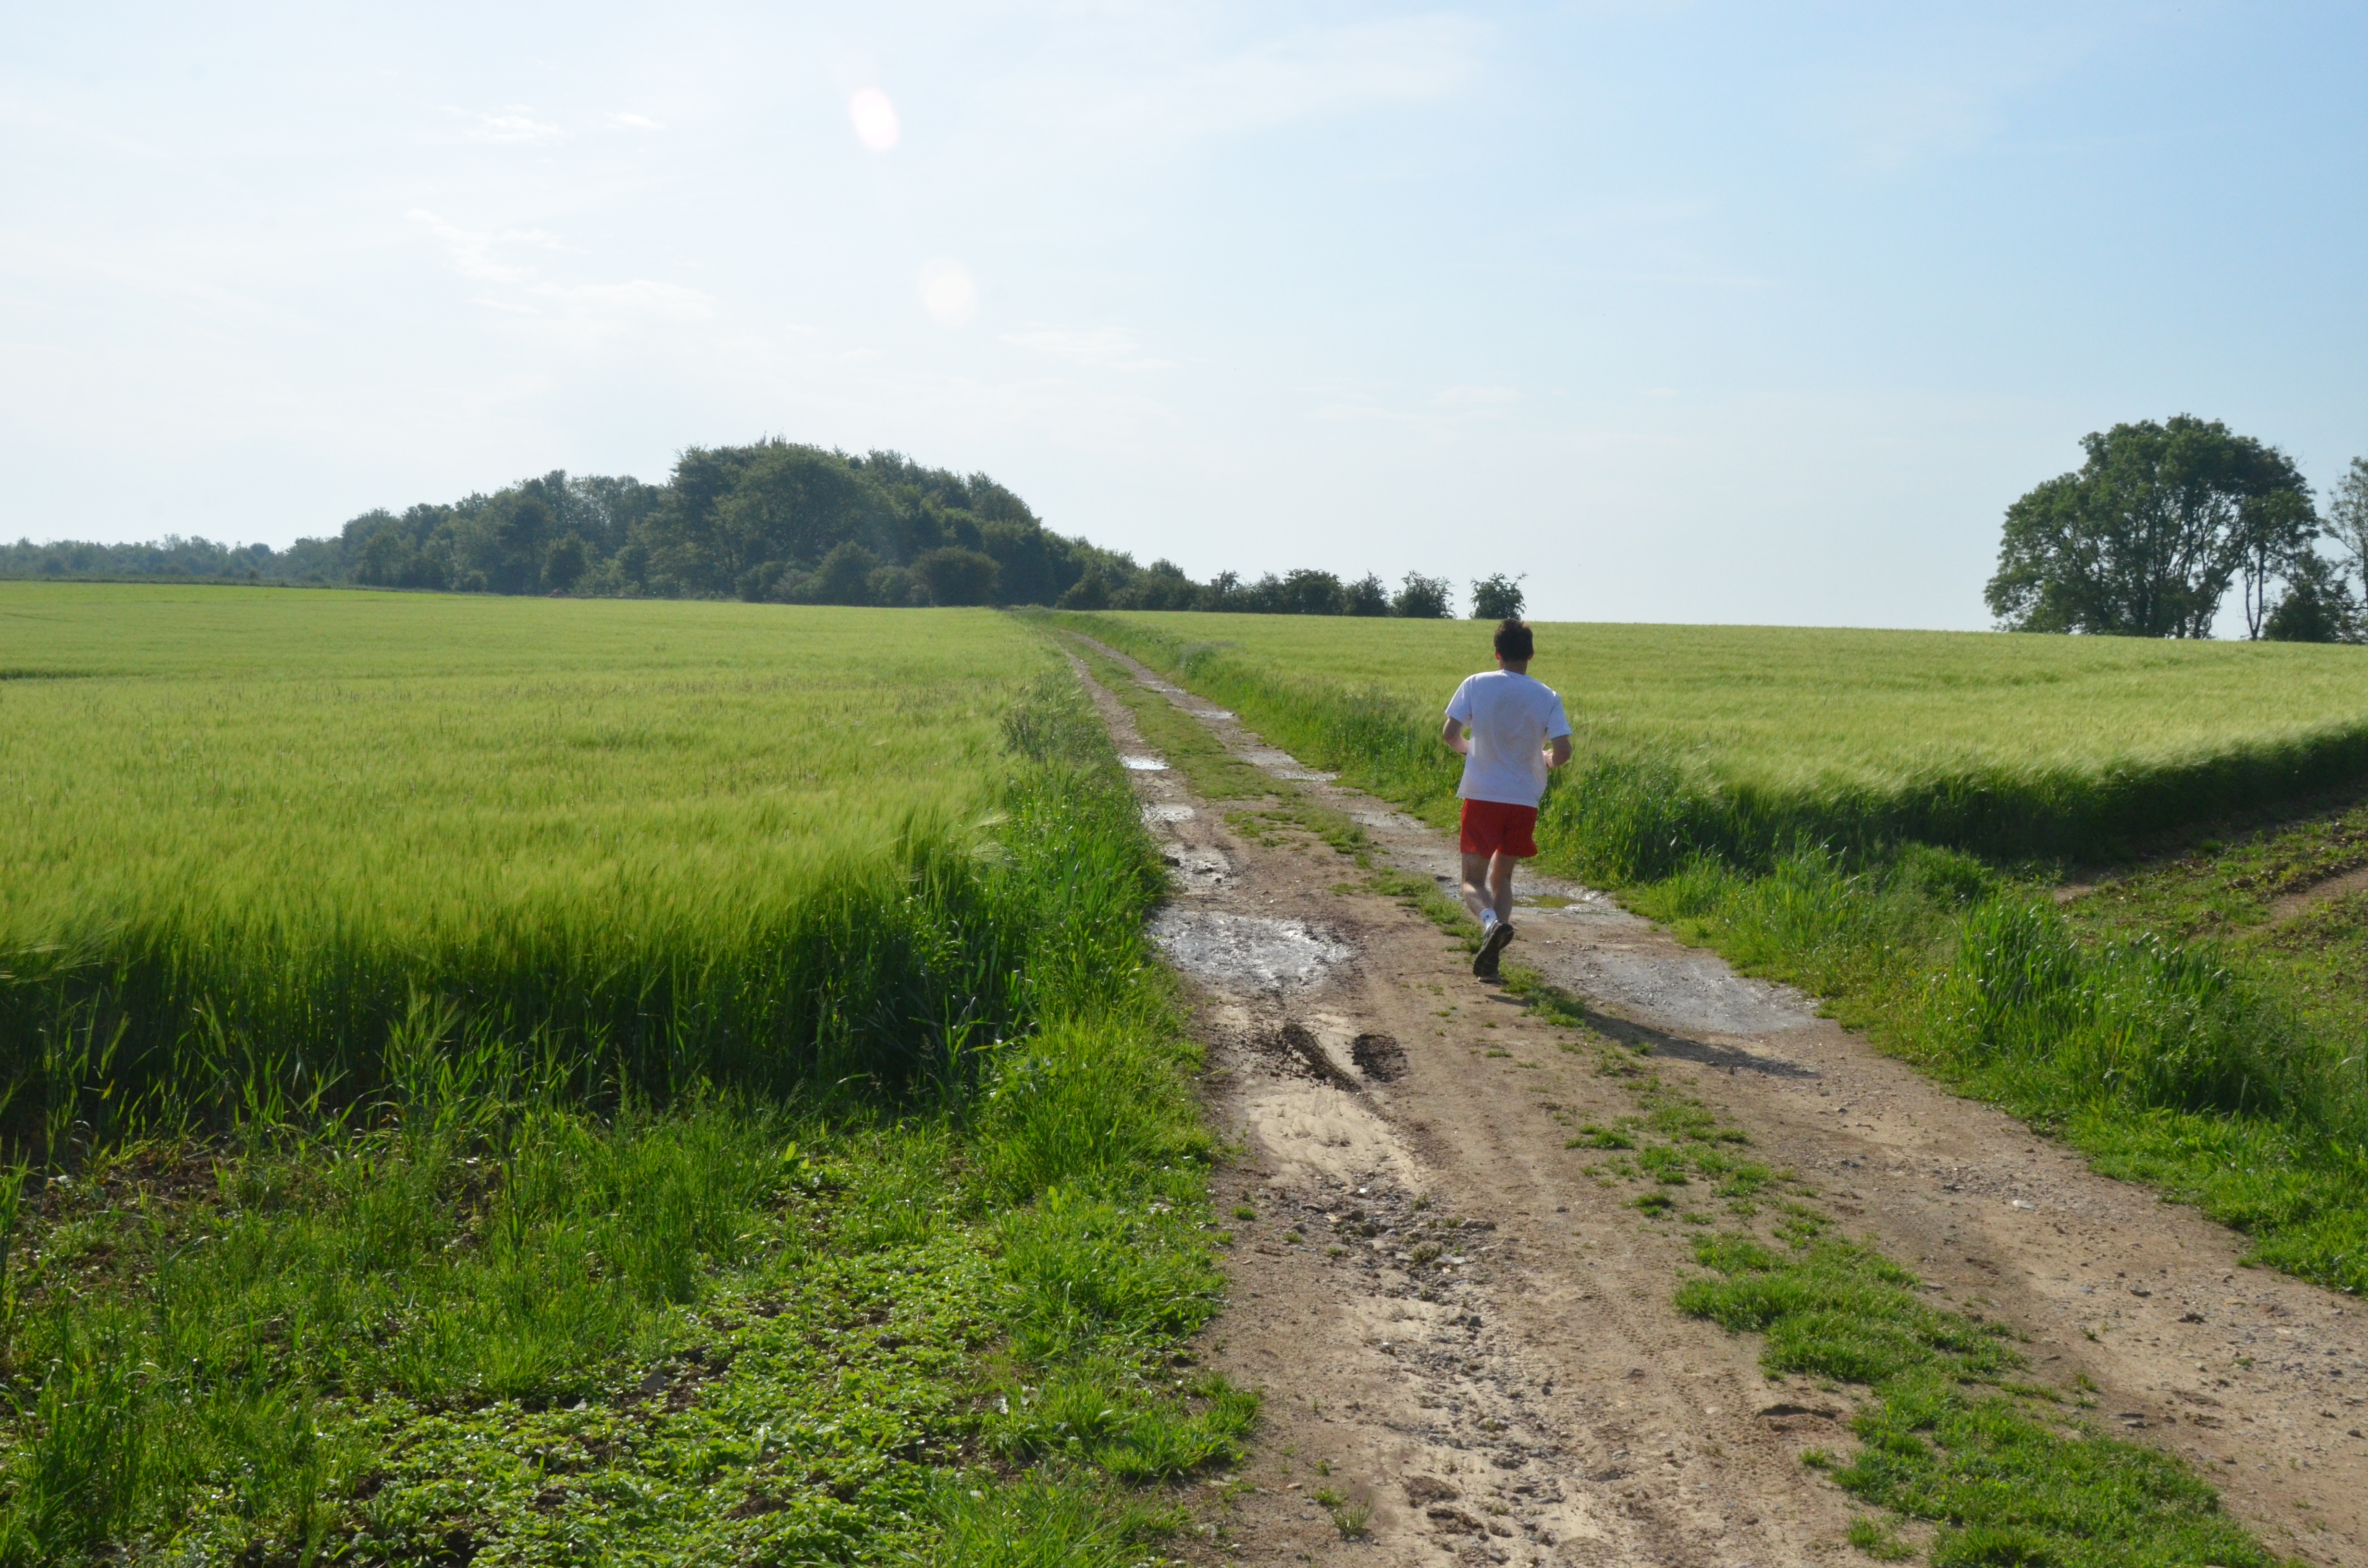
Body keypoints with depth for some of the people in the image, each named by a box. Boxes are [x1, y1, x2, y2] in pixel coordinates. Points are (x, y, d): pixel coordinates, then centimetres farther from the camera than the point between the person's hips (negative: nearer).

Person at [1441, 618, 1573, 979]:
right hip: (1524, 801, 2)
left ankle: (1491, 922, -27)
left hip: (1481, 798, -2)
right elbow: (1563, 751, -8)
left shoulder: (1475, 685, -3)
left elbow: (1450, 735, -6)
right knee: (1502, 875, 19)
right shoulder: (1547, 696, -1)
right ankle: (1491, 956, 9)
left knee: (1473, 880, 5)